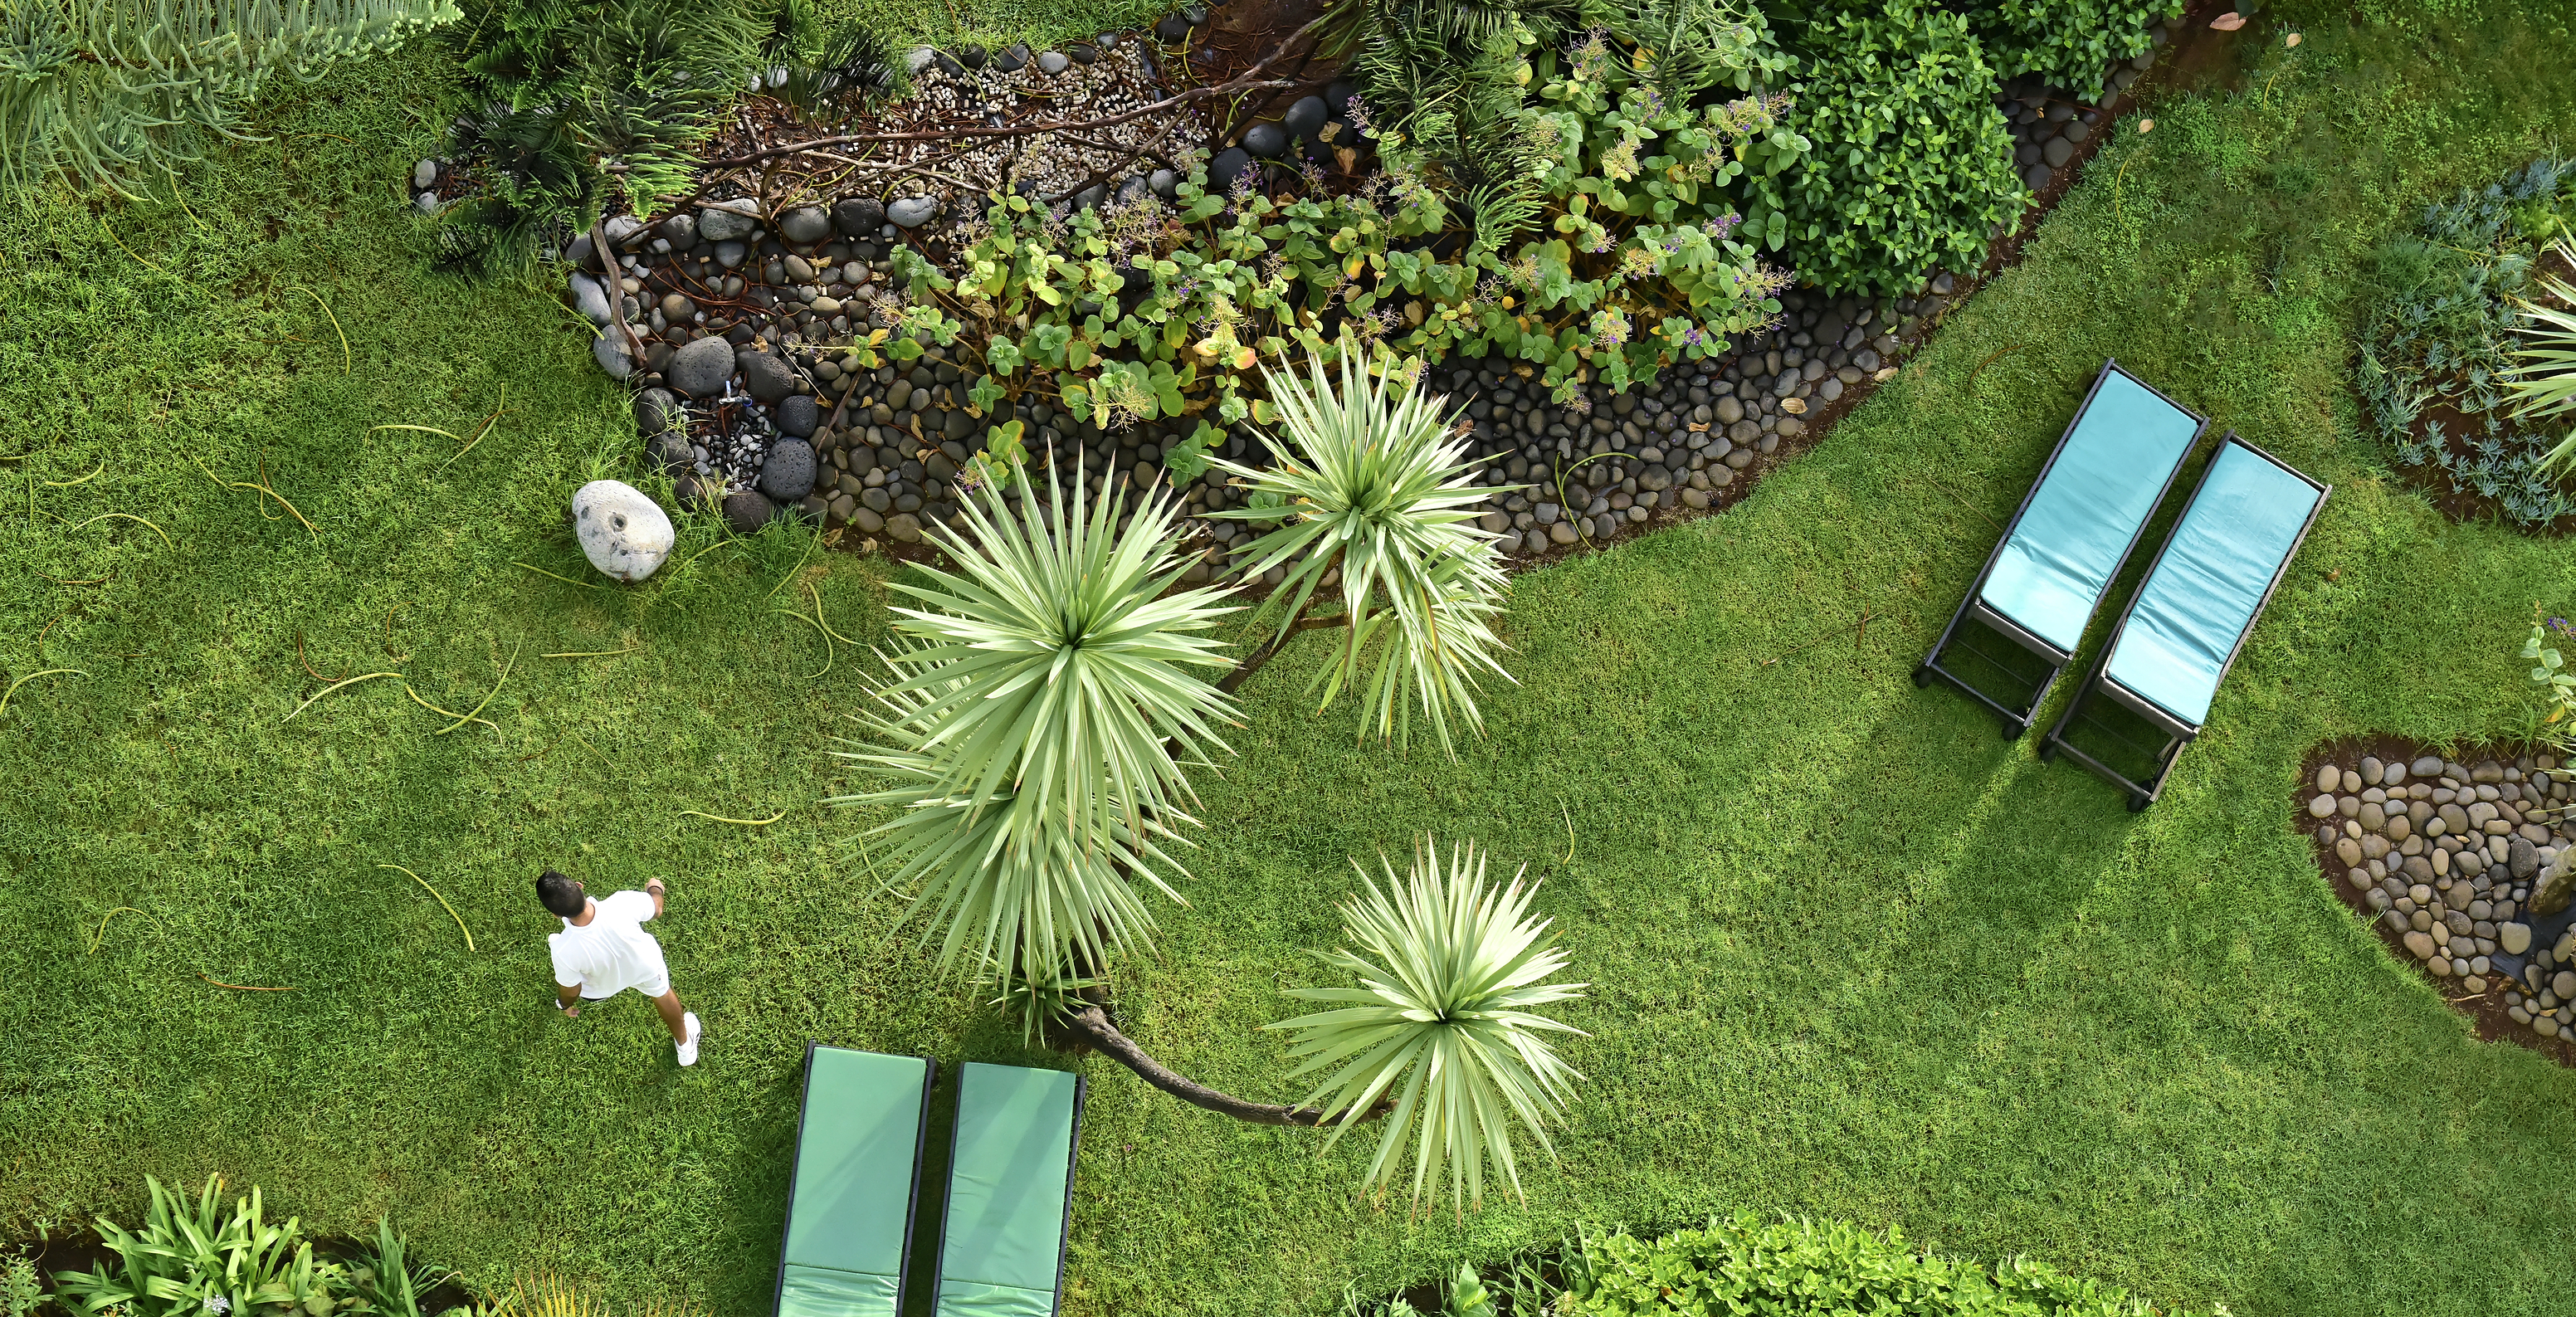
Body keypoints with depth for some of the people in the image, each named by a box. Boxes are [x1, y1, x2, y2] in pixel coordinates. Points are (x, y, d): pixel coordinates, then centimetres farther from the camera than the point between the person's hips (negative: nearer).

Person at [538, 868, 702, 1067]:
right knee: (662, 992, 34)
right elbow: (656, 910, -17)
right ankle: (685, 1046, 59)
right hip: (647, 967, 0)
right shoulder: (622, 903, -43)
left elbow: (571, 990, -19)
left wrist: (566, 1005, 6)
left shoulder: (564, 951, -42)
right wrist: (655, 888, 7)